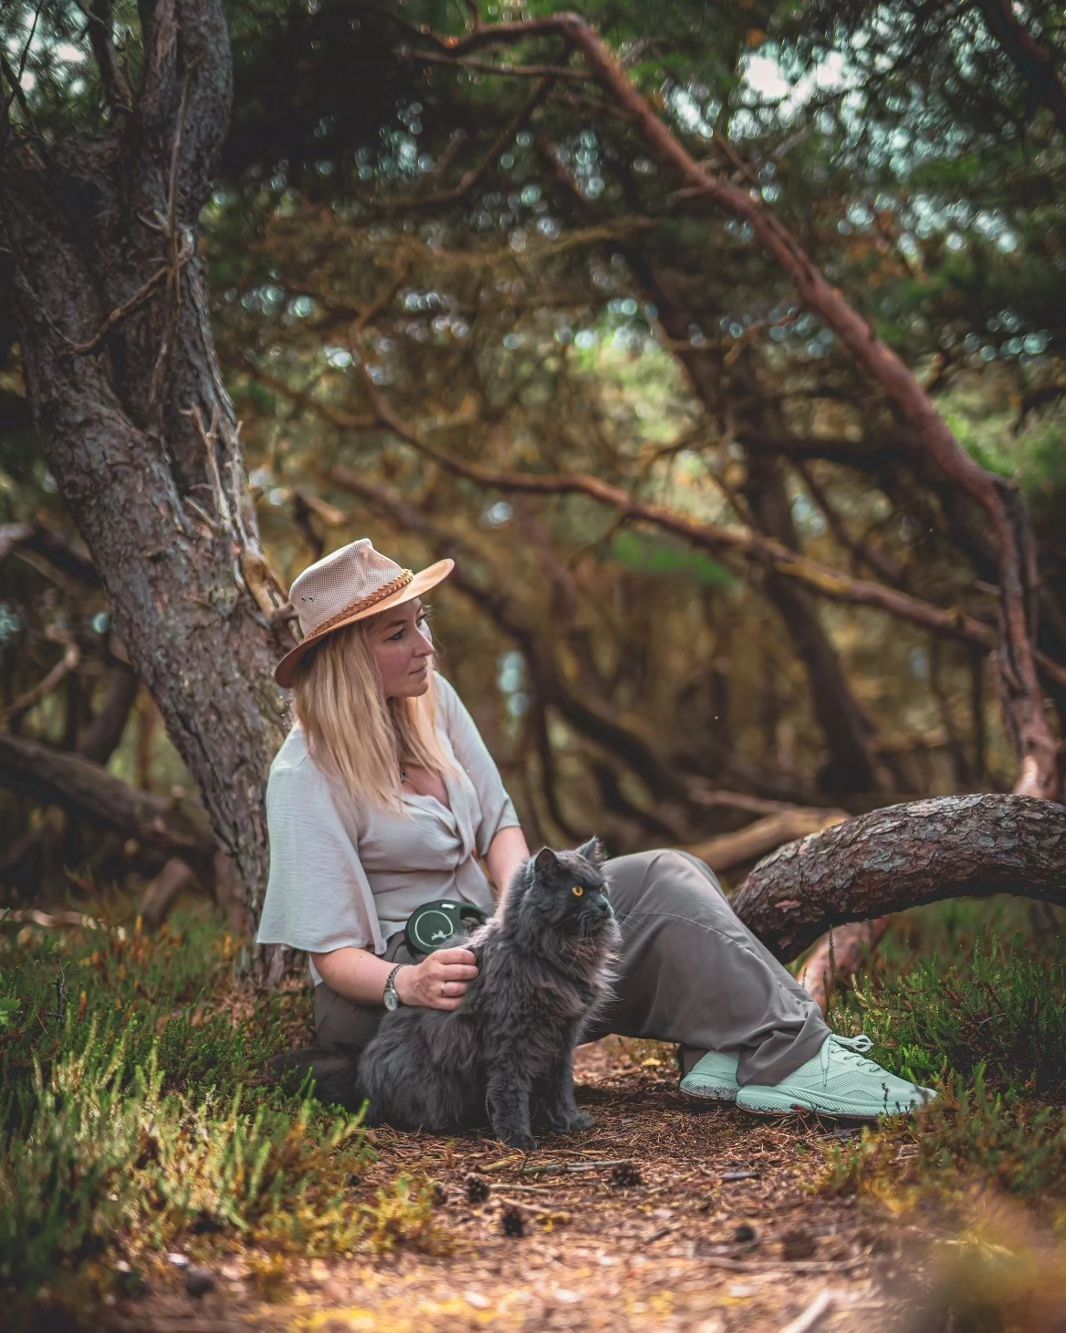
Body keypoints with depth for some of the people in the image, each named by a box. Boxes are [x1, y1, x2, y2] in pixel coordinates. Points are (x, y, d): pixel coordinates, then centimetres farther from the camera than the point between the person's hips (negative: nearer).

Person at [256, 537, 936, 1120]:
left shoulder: (432, 700, 5)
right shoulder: (307, 777, -16)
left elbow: (499, 824, 9)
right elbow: (333, 955, -17)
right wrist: (405, 984, -38)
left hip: (478, 937, 8)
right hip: (383, 994, -8)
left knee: (674, 874, -14)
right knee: (653, 885, -23)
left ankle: (724, 1055, -31)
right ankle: (791, 1057, -26)